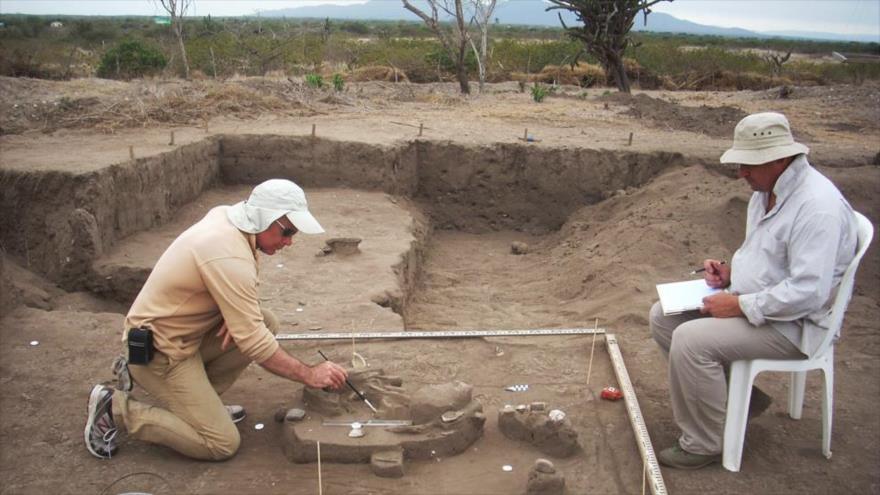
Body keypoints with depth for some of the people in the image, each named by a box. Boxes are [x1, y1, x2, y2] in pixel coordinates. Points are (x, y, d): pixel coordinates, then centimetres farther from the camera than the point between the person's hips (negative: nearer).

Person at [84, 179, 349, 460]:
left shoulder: (224, 216, -1)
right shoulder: (229, 257, -28)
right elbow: (253, 342, -26)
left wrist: (237, 311, -6)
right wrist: (309, 375, -17)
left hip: (180, 333, 9)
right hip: (158, 350, -9)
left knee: (265, 323, 1)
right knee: (223, 444, -9)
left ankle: (198, 398, 8)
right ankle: (115, 408, -1)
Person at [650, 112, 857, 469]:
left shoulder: (817, 206, -25)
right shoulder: (768, 189, 7)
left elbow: (808, 292, -29)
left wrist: (740, 305, -22)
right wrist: (730, 271, 4)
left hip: (790, 323, -10)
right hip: (749, 301, 10)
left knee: (691, 340, -27)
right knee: (663, 315, 3)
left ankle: (704, 444, -8)